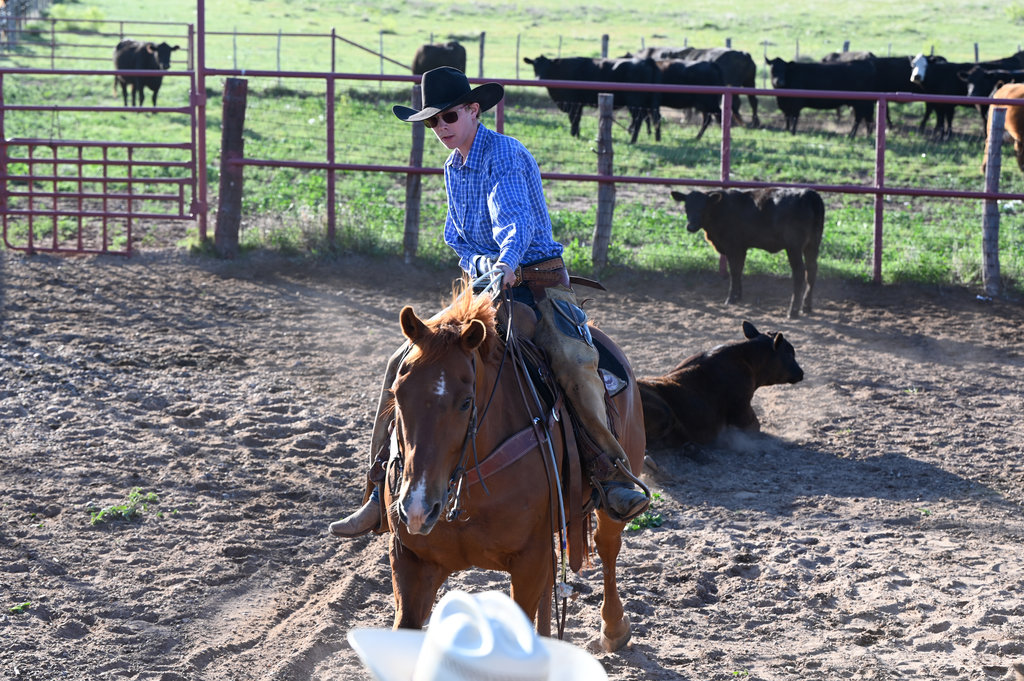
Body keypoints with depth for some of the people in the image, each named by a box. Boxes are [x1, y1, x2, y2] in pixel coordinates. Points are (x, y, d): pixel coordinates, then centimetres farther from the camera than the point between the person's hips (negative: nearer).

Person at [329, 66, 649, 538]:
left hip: (539, 283, -7)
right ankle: (382, 491, -2)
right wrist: (483, 263, -9)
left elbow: (516, 217, -29)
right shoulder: (453, 168, 12)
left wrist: (509, 260, -51)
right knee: (405, 363, -7)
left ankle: (611, 473, -29)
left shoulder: (505, 155, -12)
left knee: (572, 359, -36)